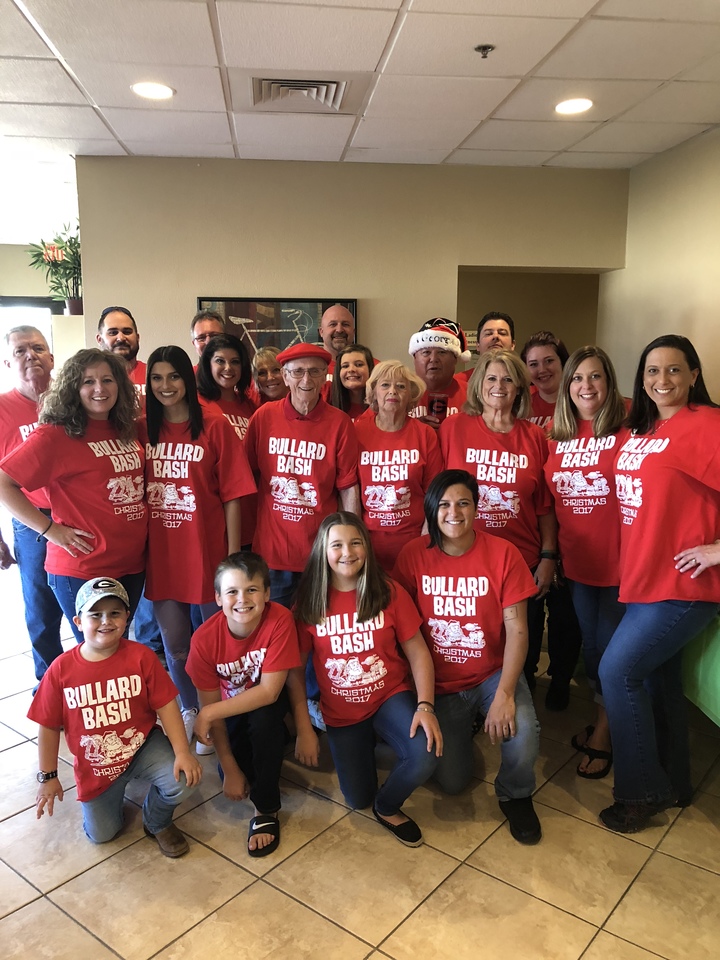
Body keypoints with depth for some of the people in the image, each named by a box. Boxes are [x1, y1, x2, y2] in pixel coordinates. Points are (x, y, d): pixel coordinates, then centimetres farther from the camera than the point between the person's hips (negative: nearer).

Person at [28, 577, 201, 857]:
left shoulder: (141, 656, -18)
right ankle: (113, 791, 41)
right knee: (101, 835, 9)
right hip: (95, 765, 2)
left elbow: (166, 706, -16)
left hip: (144, 747, -1)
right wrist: (48, 777, -1)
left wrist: (182, 752, -23)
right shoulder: (61, 669, -16)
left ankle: (156, 822, 10)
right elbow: (49, 727, -5)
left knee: (182, 782, -24)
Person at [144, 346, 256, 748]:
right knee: (175, 642, 15)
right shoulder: (143, 431, 6)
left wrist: (233, 556, -9)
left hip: (206, 552, -3)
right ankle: (190, 710, 38)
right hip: (161, 555, 4)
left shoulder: (216, 428, -5)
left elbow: (233, 496, -7)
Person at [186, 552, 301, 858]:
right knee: (233, 780, -15)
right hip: (231, 710, 2)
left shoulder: (279, 620, -30)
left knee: (263, 716, -33)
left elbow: (269, 691, -29)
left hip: (268, 704, -2)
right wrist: (230, 769, -12)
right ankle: (251, 768, 22)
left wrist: (208, 714, -30)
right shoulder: (205, 639, -24)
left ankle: (266, 810, -12)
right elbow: (211, 705, -15)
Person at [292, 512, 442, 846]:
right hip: (341, 712, 1)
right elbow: (296, 669, -5)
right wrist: (304, 729, -7)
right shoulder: (308, 602, -10)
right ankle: (367, 745, 38)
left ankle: (387, 807, 6)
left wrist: (425, 706, -22)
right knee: (357, 800, 5)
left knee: (426, 756, -28)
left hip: (391, 697, -1)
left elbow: (417, 653, -8)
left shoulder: (389, 592, -11)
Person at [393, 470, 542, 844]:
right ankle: (461, 729, 33)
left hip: (493, 673, -1)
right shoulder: (413, 554, -9)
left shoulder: (503, 553, -12)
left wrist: (505, 694, -23)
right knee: (451, 782, -2)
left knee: (522, 734, -29)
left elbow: (516, 627, -14)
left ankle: (515, 796, 7)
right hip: (439, 682, 1)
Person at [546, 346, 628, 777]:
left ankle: (603, 735, 28)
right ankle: (602, 721, 39)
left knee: (611, 648, 8)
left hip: (618, 560, -5)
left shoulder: (627, 428, -11)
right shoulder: (557, 436, 4)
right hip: (576, 560, 5)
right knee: (590, 643, 18)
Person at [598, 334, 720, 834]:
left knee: (618, 670, -5)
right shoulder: (642, 429, 9)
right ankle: (674, 783, 37)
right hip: (643, 579, 8)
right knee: (657, 677, 18)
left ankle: (641, 791, 14)